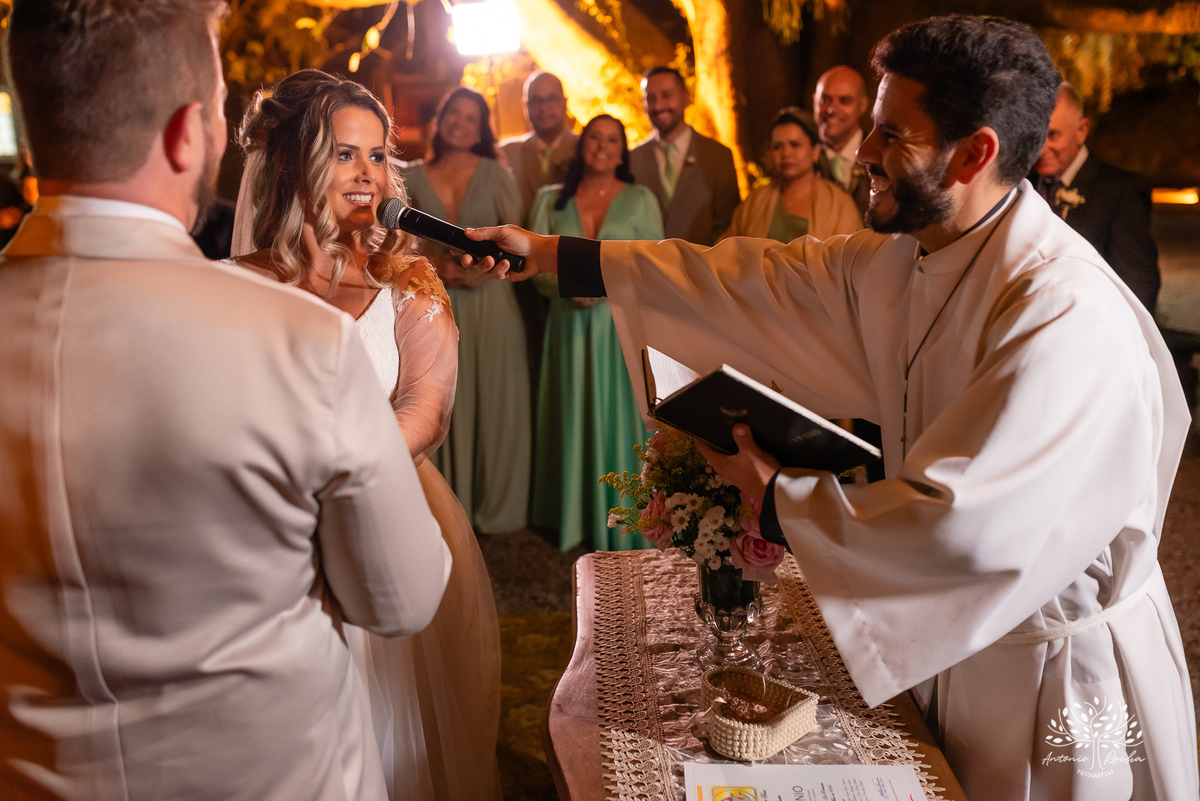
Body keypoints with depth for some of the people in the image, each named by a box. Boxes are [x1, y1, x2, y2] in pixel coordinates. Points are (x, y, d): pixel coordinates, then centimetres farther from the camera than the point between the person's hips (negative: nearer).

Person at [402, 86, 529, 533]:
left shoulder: (496, 175, 4)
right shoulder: (414, 178, 8)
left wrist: (479, 267, -12)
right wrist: (439, 266, -10)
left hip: (490, 301, -1)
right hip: (435, 305, 1)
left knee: (492, 402, 3)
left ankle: (496, 506, 16)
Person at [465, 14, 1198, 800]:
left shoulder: (1068, 317, -31)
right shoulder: (900, 263, -6)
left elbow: (960, 528, -35)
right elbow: (752, 281, -2)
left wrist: (778, 497, -20)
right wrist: (545, 253, -2)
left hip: (1053, 673, -7)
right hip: (949, 634, 7)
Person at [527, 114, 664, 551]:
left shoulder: (640, 200, 5)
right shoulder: (551, 200, 10)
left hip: (624, 323, -1)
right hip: (570, 324, 2)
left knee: (622, 418, -1)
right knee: (573, 417, 5)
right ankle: (576, 516, 16)